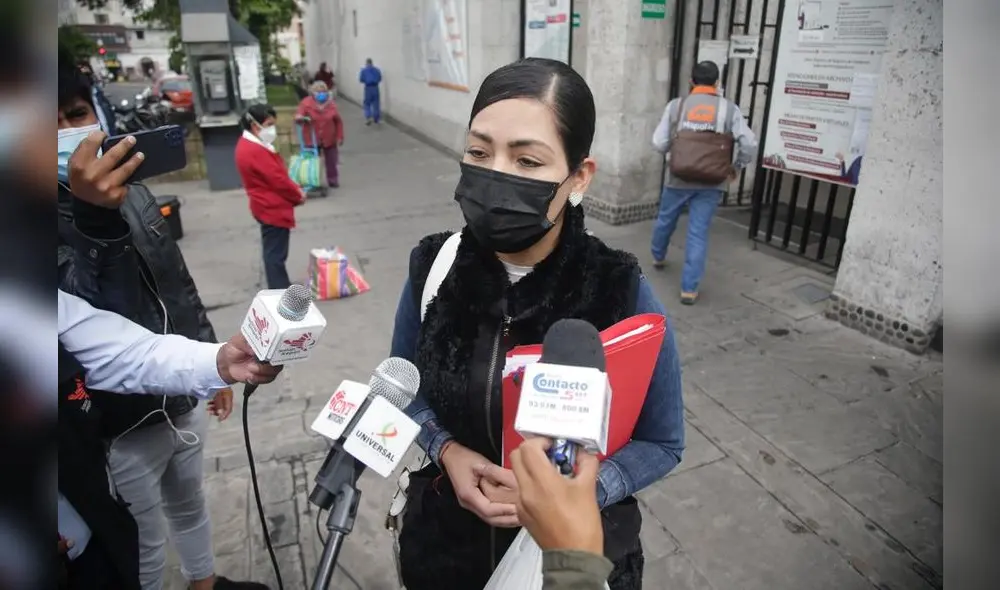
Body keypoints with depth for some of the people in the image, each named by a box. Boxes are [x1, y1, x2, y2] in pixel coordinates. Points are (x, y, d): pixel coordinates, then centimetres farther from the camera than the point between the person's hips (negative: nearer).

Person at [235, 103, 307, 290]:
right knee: (276, 254, -2)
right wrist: (298, 195, -7)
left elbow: (277, 174, 14)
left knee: (274, 252, 20)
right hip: (273, 209, -11)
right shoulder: (255, 151, -24)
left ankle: (281, 288, 32)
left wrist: (295, 191, 6)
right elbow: (278, 180, -22)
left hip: (270, 206, 11)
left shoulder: (250, 145, 10)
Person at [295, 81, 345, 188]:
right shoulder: (306, 103, -8)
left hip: (329, 139, 2)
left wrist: (340, 136, -1)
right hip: (311, 140, -1)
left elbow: (338, 122, 2)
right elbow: (298, 116, -12)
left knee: (332, 162, 9)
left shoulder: (331, 104, -2)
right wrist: (300, 118, -38)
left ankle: (333, 181, 25)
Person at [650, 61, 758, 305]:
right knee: (698, 233, 4)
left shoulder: (676, 105, -2)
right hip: (711, 183, 0)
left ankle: (658, 257, 49)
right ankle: (689, 288, 4)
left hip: (678, 179, 1)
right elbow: (749, 143, -9)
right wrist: (737, 166, 8)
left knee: (665, 220, 24)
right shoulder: (729, 108, -2)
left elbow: (659, 143, -4)